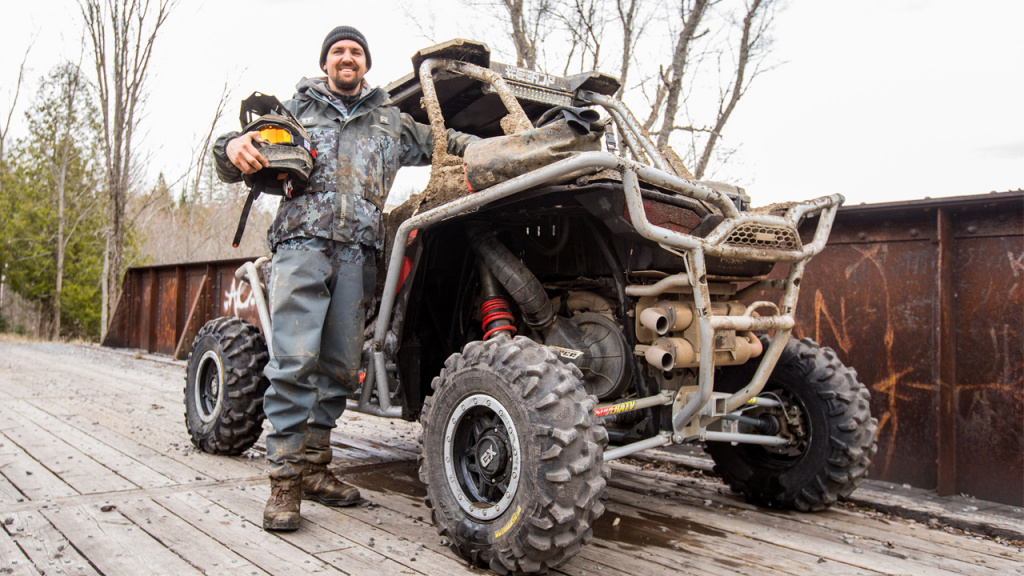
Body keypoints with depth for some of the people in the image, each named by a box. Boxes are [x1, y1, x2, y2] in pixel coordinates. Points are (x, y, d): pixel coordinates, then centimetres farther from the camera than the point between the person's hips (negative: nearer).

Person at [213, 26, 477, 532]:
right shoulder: (297, 107, 19)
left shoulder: (391, 121, 25)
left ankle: (314, 466, 13)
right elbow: (240, 163, 15)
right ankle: (285, 478, -9)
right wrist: (232, 148, -9)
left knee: (339, 365, 2)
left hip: (357, 252, 3)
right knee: (295, 359, -15)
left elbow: (441, 143, 34)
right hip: (303, 242, -3)